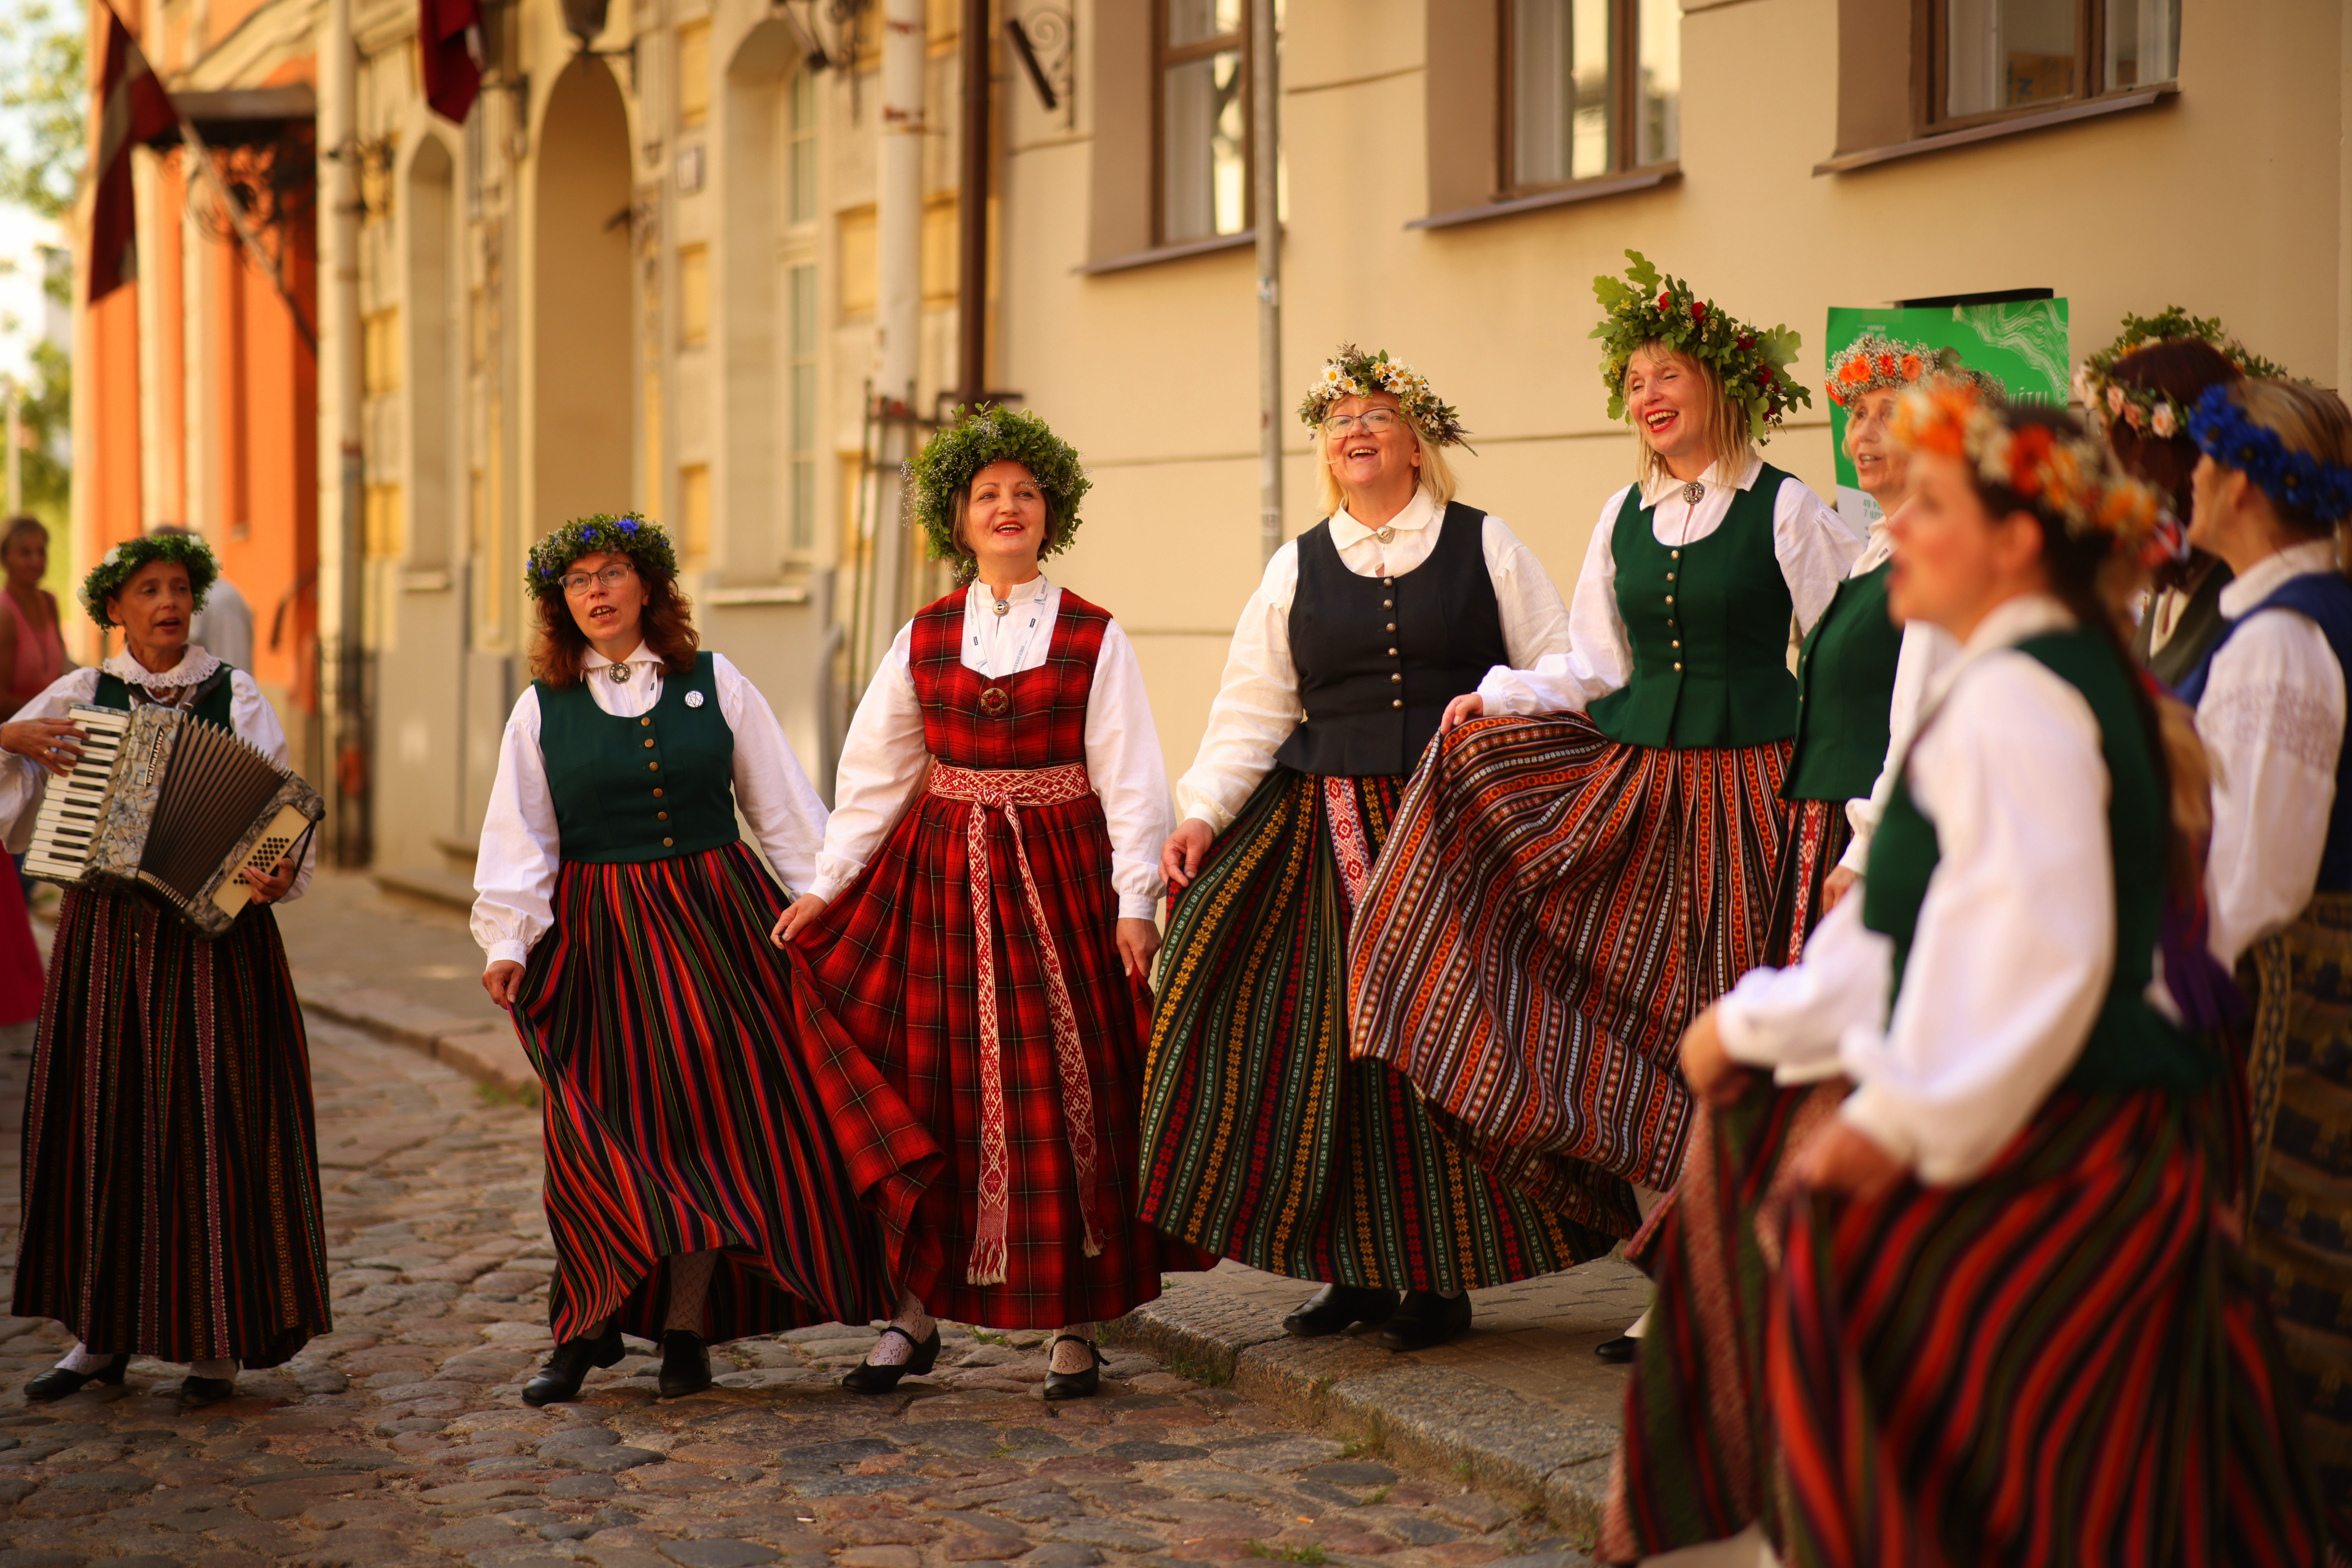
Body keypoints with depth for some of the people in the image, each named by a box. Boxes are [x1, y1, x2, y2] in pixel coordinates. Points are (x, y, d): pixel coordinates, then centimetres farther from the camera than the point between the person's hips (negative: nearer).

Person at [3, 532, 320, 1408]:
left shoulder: (237, 699, 4)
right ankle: (104, 1334, 17)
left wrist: (279, 874, -22)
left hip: (213, 936, -2)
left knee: (213, 1125, -2)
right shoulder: (79, 696, 8)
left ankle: (216, 1342, 6)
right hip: (106, 940, 2)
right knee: (102, 1128, 6)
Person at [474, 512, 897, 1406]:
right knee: (606, 1127, -4)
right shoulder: (543, 709, 5)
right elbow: (518, 838, 3)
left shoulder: (714, 683, 5)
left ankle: (684, 1330, 9)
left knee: (714, 1112, -1)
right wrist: (508, 943, -9)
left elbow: (783, 807, 7)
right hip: (598, 932, -1)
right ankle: (590, 1326, 11)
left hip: (716, 919, 1)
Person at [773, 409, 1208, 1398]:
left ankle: (1076, 1324, 7)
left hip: (1060, 873, -2)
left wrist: (1134, 899, -10)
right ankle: (917, 1311, 12)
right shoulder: (923, 641, 7)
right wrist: (824, 887, 2)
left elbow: (1128, 779, -2)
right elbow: (875, 775, 8)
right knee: (933, 1087, 2)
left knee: (1068, 1092, -2)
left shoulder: (1094, 637, 1)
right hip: (943, 876, 2)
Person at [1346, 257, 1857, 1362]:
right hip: (1626, 781, 5)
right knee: (1634, 1033, 3)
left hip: (1743, 788, -5)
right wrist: (1498, 695, 1)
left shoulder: (1786, 511, -4)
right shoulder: (1625, 517, 12)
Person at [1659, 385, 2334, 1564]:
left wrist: (1905, 1118, -24)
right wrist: (1756, 1023, 19)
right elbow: (1909, 920, 20)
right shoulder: (2069, 672, 16)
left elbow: (2040, 946, -26)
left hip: (2047, 1148, -10)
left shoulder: (2013, 695, -16)